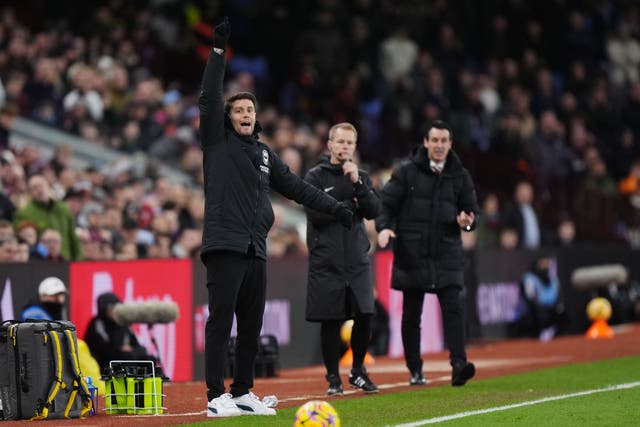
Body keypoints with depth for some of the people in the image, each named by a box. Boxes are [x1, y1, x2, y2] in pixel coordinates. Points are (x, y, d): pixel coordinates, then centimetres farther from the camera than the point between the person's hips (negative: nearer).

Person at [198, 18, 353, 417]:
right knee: (220, 322, -8)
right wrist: (219, 50, -11)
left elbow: (296, 186, 20)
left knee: (251, 327, 9)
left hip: (256, 250, 7)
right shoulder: (218, 142, 4)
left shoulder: (265, 154, 20)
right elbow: (209, 98, -7)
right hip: (225, 246, -6)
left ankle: (243, 393, 15)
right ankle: (216, 397, -9)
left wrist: (334, 205, 13)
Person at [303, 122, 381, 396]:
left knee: (364, 316, -3)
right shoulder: (316, 177, 0)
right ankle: (333, 377, 11)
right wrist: (351, 205, -4)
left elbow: (374, 211, -1)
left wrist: (357, 183, -12)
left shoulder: (361, 177, 12)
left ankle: (358, 371, 15)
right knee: (330, 322, -1)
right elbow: (315, 214, -12)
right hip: (326, 260, -3)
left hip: (357, 259, 3)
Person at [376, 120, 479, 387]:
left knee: (453, 307, -13)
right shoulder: (406, 171, 2)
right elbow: (386, 203, 1)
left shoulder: (459, 175, 9)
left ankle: (458, 365, -19)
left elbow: (472, 210, 14)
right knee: (411, 314, 4)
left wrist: (466, 222, -9)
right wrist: (384, 227, -16)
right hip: (412, 253, -1)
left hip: (447, 253, 1)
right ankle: (415, 371, 13)